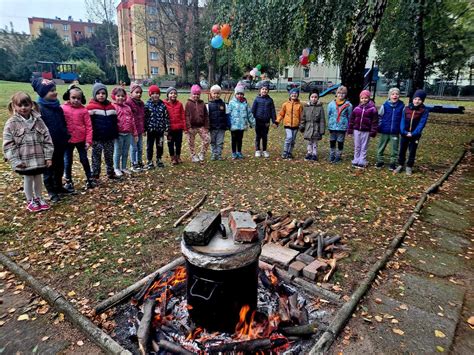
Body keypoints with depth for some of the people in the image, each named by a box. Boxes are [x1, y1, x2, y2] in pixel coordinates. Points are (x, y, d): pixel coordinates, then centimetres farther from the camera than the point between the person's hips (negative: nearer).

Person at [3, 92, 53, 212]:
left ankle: (38, 198, 36)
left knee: (38, 178, 16)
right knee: (28, 179, 12)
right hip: (24, 160, -2)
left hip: (39, 158, 2)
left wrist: (48, 156, -3)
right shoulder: (11, 123, -7)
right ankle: (30, 201, 30)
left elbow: (47, 138, 1)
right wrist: (15, 161, -13)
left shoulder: (37, 120, -1)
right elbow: (8, 144, -8)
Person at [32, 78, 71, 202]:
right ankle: (51, 191, 17)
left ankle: (58, 186, 33)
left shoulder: (57, 106, 7)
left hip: (60, 143, 7)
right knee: (49, 168, 7)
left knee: (59, 166, 17)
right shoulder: (39, 108, -16)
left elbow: (63, 123, 14)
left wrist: (66, 137, 10)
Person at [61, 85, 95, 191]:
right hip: (68, 140, 1)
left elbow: (88, 126, -4)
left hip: (81, 140, -1)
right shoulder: (63, 109, -4)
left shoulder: (84, 110, -5)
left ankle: (90, 179, 23)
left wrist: (88, 140, -7)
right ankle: (68, 181, 23)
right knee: (67, 161, 10)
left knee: (84, 160, 11)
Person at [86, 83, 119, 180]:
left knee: (109, 156, 14)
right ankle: (95, 176, 12)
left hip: (109, 137, 4)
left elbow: (114, 122, 13)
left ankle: (111, 173, 27)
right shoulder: (91, 107, -6)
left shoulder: (111, 106, 8)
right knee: (96, 157, 4)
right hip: (97, 138, -4)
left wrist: (115, 135, 11)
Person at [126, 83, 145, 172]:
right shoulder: (128, 103, -12)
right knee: (134, 147, 2)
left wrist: (143, 129, 16)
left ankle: (140, 163, 27)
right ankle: (134, 165, 13)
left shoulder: (141, 103, 12)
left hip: (140, 130, 7)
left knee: (140, 148, 14)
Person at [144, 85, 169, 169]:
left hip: (160, 129, 2)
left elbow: (166, 117, 2)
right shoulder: (147, 105, -4)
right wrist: (144, 129, -6)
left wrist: (166, 129, -1)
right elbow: (144, 117, -3)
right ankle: (149, 162, 18)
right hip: (150, 129, -1)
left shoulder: (162, 105, 0)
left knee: (160, 146, 12)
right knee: (150, 146, 7)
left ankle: (159, 160, 28)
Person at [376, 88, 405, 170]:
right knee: (381, 147, 9)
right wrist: (379, 127, -1)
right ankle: (380, 161, 23)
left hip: (395, 132, 0)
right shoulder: (385, 105, -4)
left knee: (394, 149, 7)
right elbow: (379, 117, 3)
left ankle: (393, 163, 19)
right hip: (384, 131, 0)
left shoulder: (402, 106, -2)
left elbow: (403, 118, 5)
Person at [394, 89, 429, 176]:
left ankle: (409, 167, 18)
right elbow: (403, 120, -4)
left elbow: (421, 123, -12)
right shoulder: (407, 108, 0)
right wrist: (404, 131, -17)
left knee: (412, 152, 7)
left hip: (415, 135, -2)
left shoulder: (424, 111, -7)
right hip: (404, 134, 2)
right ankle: (400, 165, 22)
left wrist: (413, 133, -21)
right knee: (402, 150, 10)